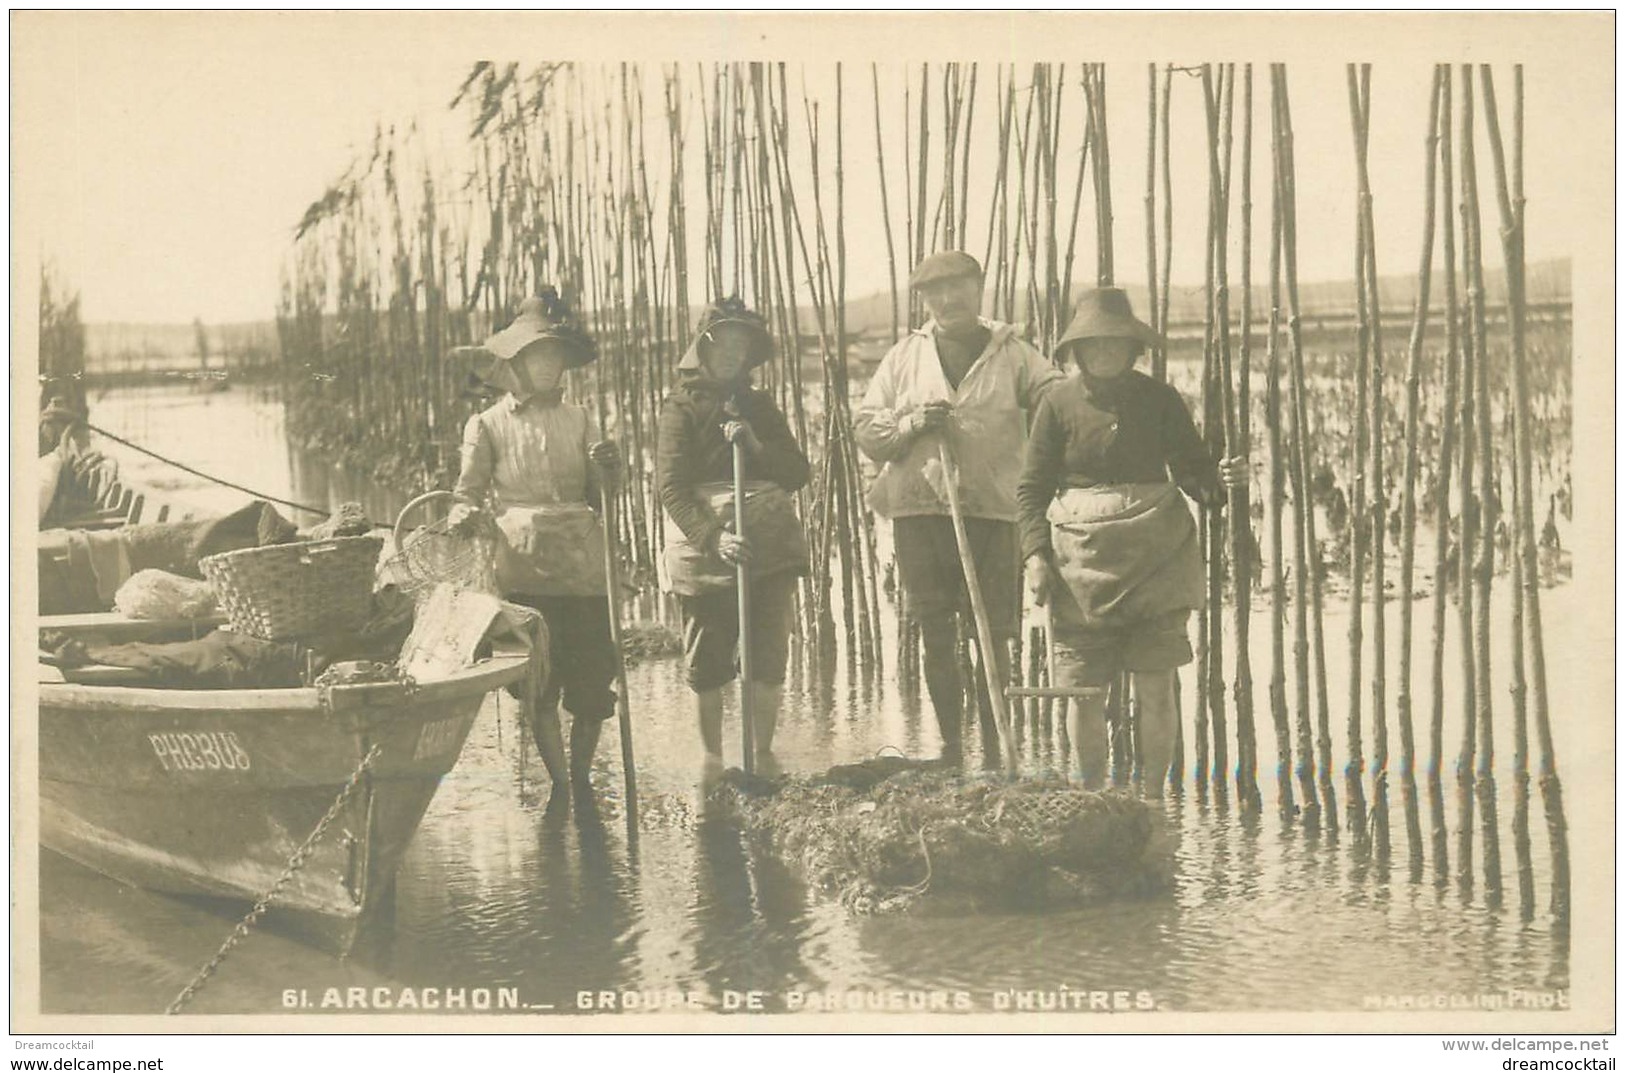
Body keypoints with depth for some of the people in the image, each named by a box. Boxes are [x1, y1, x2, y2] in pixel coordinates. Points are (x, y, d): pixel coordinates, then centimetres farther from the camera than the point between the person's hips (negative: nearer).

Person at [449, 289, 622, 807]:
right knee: (540, 686, -3)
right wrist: (466, 517, -18)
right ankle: (559, 782, 11)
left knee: (593, 683, 1)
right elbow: (468, 493, 4)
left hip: (583, 565, 3)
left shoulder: (578, 419, 13)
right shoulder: (487, 425, 4)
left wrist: (608, 471, -7)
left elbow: (597, 498, 14)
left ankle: (582, 777, 20)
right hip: (524, 568, -2)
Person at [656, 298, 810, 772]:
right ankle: (712, 759, 17)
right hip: (702, 550, -3)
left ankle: (763, 753, 10)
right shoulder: (682, 408, 0)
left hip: (770, 544, 3)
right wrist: (712, 537, -22)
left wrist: (756, 446, -12)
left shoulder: (759, 405, 14)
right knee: (707, 663, 3)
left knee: (770, 657, -2)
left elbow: (797, 473, 5)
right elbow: (671, 488, -10)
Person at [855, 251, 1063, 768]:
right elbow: (865, 428, 10)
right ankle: (950, 741, 15)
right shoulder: (904, 357, 14)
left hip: (993, 507, -1)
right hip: (919, 509, 1)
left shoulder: (1012, 354, 10)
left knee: (995, 631, 0)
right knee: (936, 633, 5)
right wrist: (912, 424, -8)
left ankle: (993, 744, 10)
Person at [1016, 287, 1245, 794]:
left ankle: (1153, 797, 11)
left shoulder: (1159, 399, 5)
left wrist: (1221, 478, -16)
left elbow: (1191, 468, 7)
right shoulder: (1058, 404, 3)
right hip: (1080, 560, 0)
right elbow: (1032, 486, 4)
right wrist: (1036, 554, -7)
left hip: (1155, 561, 1)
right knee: (1083, 690, 1)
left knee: (1155, 687, 0)